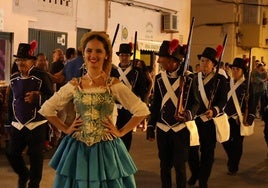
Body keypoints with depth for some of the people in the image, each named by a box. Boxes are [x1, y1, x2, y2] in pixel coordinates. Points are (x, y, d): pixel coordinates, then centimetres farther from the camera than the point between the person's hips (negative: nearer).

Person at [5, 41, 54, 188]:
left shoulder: (41, 76, -8)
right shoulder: (13, 78, 8)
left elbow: (52, 98, -8)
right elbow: (10, 101, 15)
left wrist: (37, 97, -25)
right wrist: (10, 120, 14)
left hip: (36, 125, -5)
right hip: (17, 125, 5)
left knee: (35, 156, 3)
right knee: (12, 154, 7)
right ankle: (23, 175, 36)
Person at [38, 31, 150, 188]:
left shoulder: (114, 85, -5)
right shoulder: (74, 85, 0)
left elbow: (142, 110, -4)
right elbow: (47, 109, 10)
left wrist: (121, 132, -5)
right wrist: (65, 129, 3)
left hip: (107, 149, -1)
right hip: (78, 149, 2)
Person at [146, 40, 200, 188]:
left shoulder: (189, 78, -7)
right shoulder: (159, 78, 4)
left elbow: (195, 102, -4)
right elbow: (155, 104, 9)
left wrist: (189, 114, -25)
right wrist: (151, 126, 6)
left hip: (181, 129, -3)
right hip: (162, 129, 3)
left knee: (179, 165, 4)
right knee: (165, 165, 9)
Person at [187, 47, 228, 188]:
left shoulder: (220, 79, -3)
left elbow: (223, 100, -9)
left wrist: (214, 111, -25)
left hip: (210, 120, -2)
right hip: (193, 119, 2)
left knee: (207, 151, 5)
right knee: (191, 148, 5)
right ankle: (195, 173, 31)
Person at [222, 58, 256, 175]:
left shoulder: (247, 85, -6)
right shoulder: (227, 82, 6)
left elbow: (252, 103, -8)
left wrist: (249, 119, -15)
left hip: (240, 119, -4)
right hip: (227, 117, 4)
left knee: (237, 144, 5)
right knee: (225, 141, 8)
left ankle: (234, 167, 19)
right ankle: (232, 159, 34)